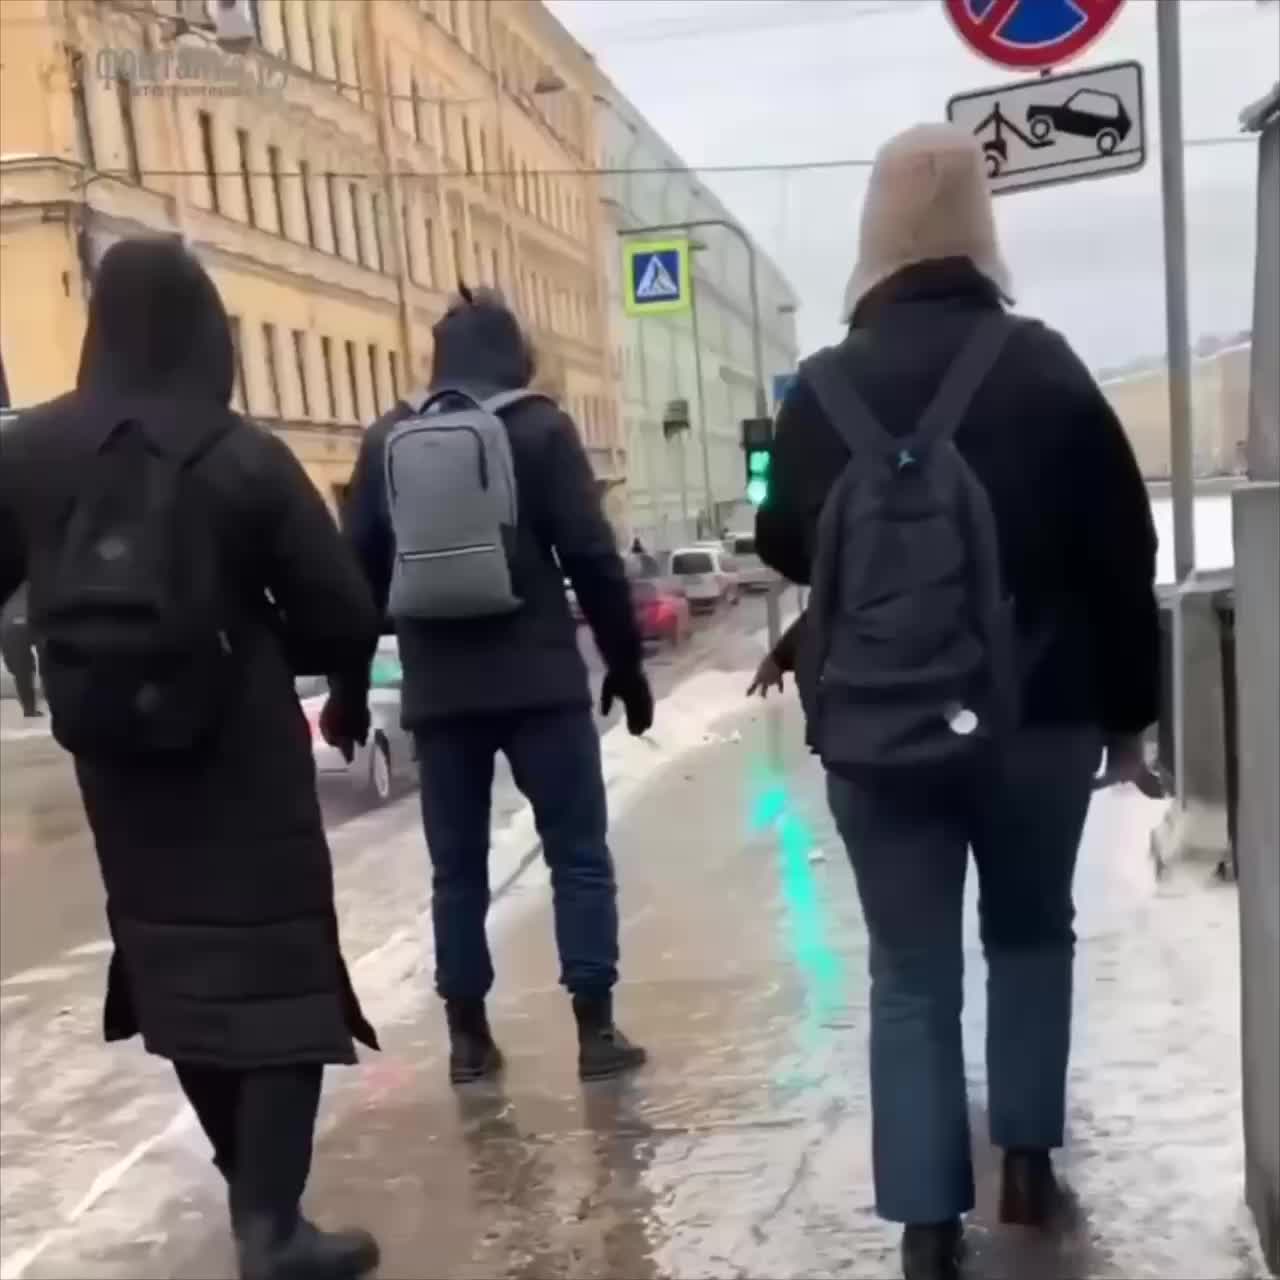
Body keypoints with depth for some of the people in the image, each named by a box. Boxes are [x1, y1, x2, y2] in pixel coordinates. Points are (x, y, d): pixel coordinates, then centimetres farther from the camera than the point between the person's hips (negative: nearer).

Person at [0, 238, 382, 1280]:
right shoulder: (244, 458, -12)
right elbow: (345, 624, -12)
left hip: (117, 766, 5)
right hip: (243, 761, -4)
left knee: (179, 972, 18)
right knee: (279, 975, 4)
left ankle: (253, 1189, 34)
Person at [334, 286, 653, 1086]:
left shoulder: (388, 439, 9)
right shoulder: (539, 427, -1)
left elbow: (358, 568, 10)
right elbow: (593, 558, -6)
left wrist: (347, 679, 17)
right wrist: (625, 661, 2)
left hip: (437, 690, 3)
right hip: (540, 680, -3)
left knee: (457, 865, 11)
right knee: (579, 852, 6)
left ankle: (468, 1036, 16)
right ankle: (596, 1029, 6)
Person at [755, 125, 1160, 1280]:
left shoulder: (823, 389, 0)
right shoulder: (1043, 368, -4)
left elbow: (784, 547, 12)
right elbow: (1121, 555, -2)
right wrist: (1128, 713, 7)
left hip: (874, 728, 1)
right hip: (1032, 719, 0)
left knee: (910, 970, 9)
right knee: (1031, 933, 22)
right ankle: (1028, 1159, 26)